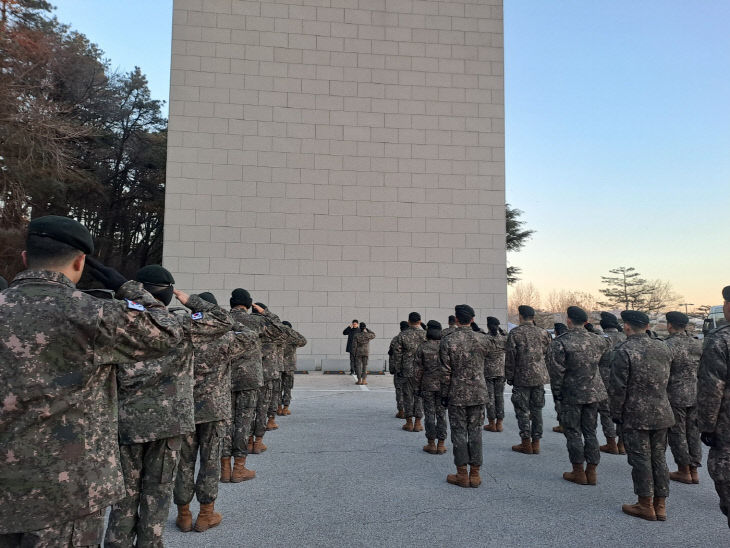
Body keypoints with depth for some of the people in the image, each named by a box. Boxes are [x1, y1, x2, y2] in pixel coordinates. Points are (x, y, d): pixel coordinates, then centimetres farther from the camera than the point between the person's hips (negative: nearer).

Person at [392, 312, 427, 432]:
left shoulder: (402, 335, -4)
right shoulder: (426, 335, -2)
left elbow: (397, 354, -3)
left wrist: (398, 369, 5)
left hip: (407, 370, -1)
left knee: (408, 395, 8)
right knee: (420, 396, 8)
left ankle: (409, 422, 12)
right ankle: (418, 423, 10)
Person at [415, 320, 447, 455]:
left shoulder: (423, 347, -8)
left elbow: (418, 369, -5)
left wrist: (417, 387, 3)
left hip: (427, 386, -2)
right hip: (442, 386, 2)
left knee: (430, 414, 5)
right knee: (441, 414, 8)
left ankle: (431, 444, 10)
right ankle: (441, 445, 12)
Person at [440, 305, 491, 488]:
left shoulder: (447, 341, -10)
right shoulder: (483, 339, -3)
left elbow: (446, 372, -8)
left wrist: (444, 395, 1)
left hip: (457, 394, -2)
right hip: (478, 393, 3)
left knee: (459, 433, 5)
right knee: (475, 432, 9)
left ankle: (462, 474, 10)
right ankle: (475, 474, 14)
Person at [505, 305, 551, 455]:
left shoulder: (515, 333, -9)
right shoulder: (542, 333, 4)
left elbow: (510, 357, -8)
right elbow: (546, 354, 11)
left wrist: (509, 377, 0)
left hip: (522, 377, -4)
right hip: (540, 377, 5)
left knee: (522, 411, 4)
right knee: (537, 410, 12)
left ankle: (526, 444, 6)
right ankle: (536, 443, 16)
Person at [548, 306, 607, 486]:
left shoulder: (561, 342, -16)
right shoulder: (597, 341, 1)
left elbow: (556, 370, -14)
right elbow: (596, 362, 12)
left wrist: (557, 393, -4)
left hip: (572, 394, -5)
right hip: (594, 392, 5)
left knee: (573, 433, 7)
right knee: (590, 431, 14)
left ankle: (578, 472, 14)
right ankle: (592, 471, 20)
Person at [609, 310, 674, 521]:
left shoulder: (624, 351, -16)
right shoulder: (663, 348, 5)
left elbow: (617, 388, -15)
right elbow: (666, 380, 13)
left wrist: (616, 414, -5)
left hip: (635, 415, -6)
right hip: (662, 413, 7)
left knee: (640, 459, 4)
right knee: (659, 458, 14)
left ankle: (646, 505, 13)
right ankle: (660, 505, 22)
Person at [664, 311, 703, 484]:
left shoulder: (668, 345, -15)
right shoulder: (698, 344, 5)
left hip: (675, 396, -6)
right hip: (696, 396, 6)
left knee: (677, 434, 5)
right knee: (693, 433, 13)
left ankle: (684, 471, 13)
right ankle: (694, 470, 21)